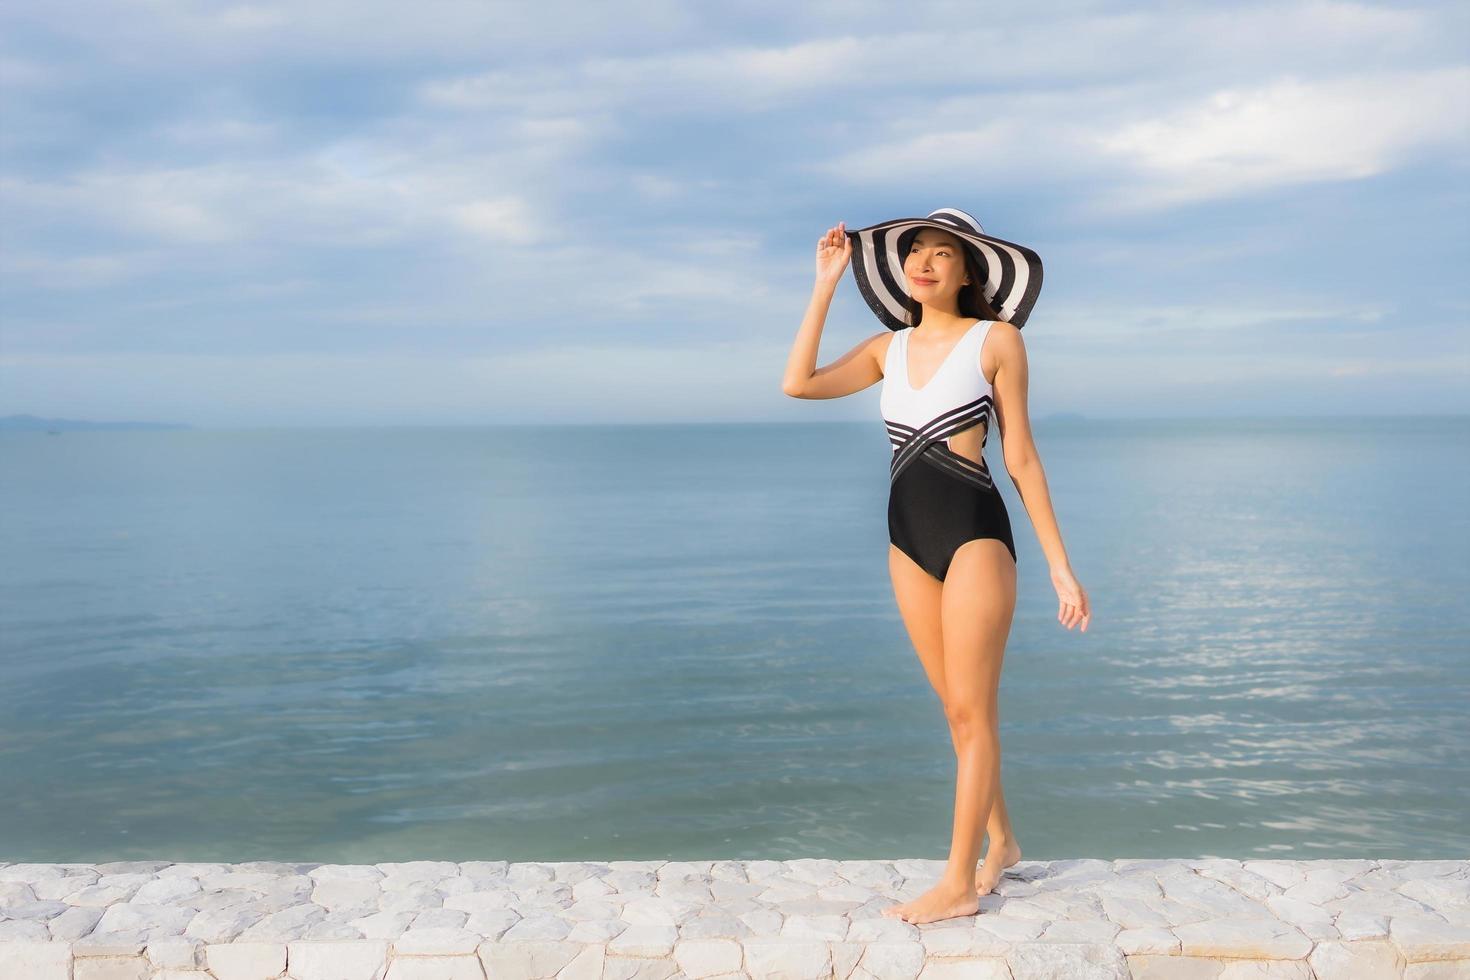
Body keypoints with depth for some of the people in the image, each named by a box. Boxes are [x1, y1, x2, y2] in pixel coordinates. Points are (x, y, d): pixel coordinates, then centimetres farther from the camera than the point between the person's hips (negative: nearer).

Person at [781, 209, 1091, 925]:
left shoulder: (995, 339, -2)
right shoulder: (889, 347, 11)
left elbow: (1021, 457, -3)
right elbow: (798, 383, -3)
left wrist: (1059, 565, -5)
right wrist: (826, 283, 0)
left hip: (974, 531, -5)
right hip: (908, 537, 6)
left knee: (970, 710, 0)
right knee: (958, 706, 15)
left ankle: (959, 883, 9)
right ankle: (1000, 839, 33)